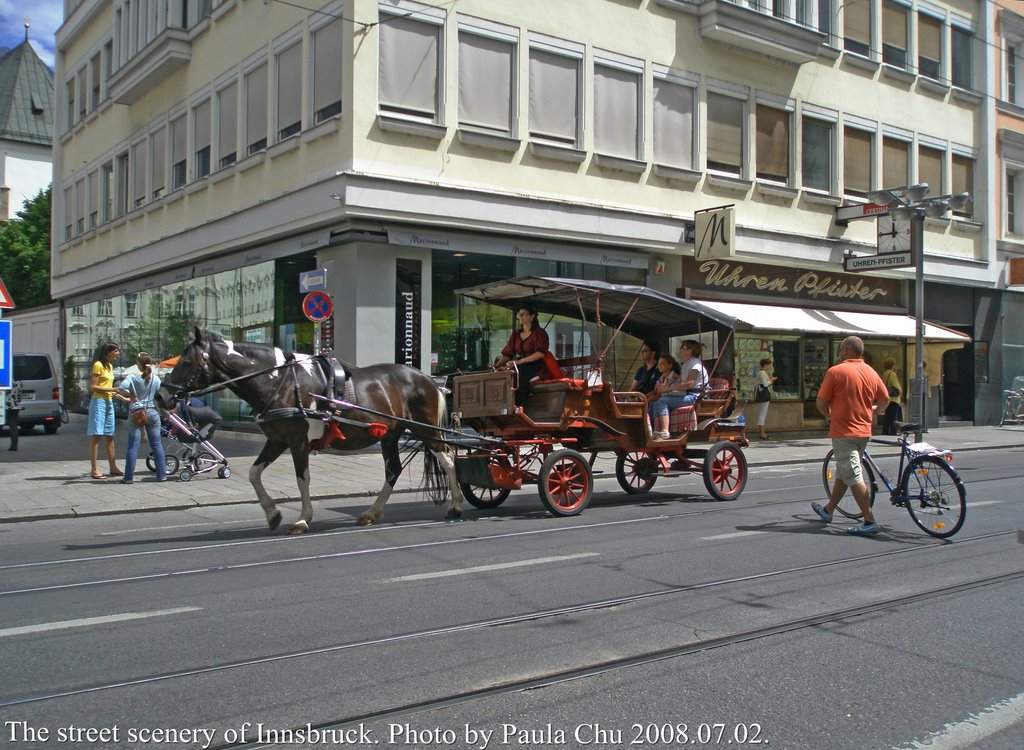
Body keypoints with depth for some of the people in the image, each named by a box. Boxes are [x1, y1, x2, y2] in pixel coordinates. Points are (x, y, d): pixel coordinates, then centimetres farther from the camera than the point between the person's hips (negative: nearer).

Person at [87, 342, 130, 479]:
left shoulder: (110, 366, 18)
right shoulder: (98, 365, -7)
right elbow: (93, 387, -13)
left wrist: (124, 398, 20)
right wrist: (112, 389, -18)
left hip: (109, 402, 9)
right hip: (98, 402, -9)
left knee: (109, 436, 10)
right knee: (96, 436, -8)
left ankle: (113, 468, 15)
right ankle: (94, 470, -9)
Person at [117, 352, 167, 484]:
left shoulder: (133, 377, -8)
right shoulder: (156, 378, 3)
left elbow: (122, 388, -22)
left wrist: (131, 396, -9)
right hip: (152, 412, 3)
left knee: (133, 446, 0)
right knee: (157, 445, 7)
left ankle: (129, 477, 2)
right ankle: (162, 475, 9)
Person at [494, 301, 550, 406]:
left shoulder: (539, 333, 4)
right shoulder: (515, 334, 22)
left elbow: (541, 353, -11)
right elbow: (507, 354, 16)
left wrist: (521, 361, -21)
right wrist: (497, 365, -5)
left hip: (534, 370, -5)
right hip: (519, 370, 5)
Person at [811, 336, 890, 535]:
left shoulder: (836, 371, -13)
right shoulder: (871, 372, 4)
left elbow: (821, 402, -10)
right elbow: (884, 400, 13)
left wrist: (830, 416, 10)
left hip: (843, 432, -7)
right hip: (863, 431, 7)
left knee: (854, 478, -5)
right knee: (842, 473, 19)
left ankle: (870, 522, -7)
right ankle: (828, 511, 32)